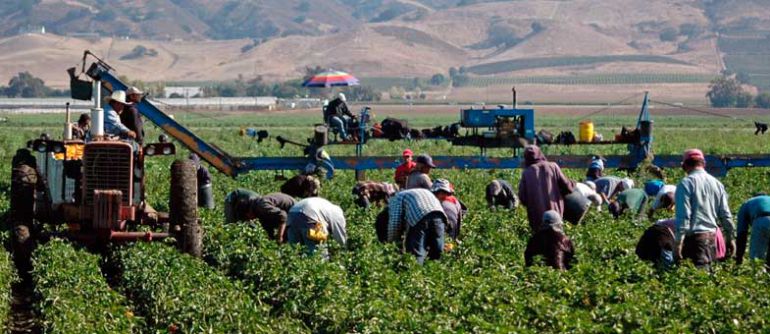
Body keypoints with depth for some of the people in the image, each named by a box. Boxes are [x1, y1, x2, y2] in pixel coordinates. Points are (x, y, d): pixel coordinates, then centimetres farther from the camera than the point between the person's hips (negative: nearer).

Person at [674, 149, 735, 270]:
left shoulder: (686, 183, -7)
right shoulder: (717, 183, 12)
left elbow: (683, 215, -14)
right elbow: (726, 214, 12)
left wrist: (678, 242, -13)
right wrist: (730, 238, 19)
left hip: (694, 236, -6)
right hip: (712, 234, 6)